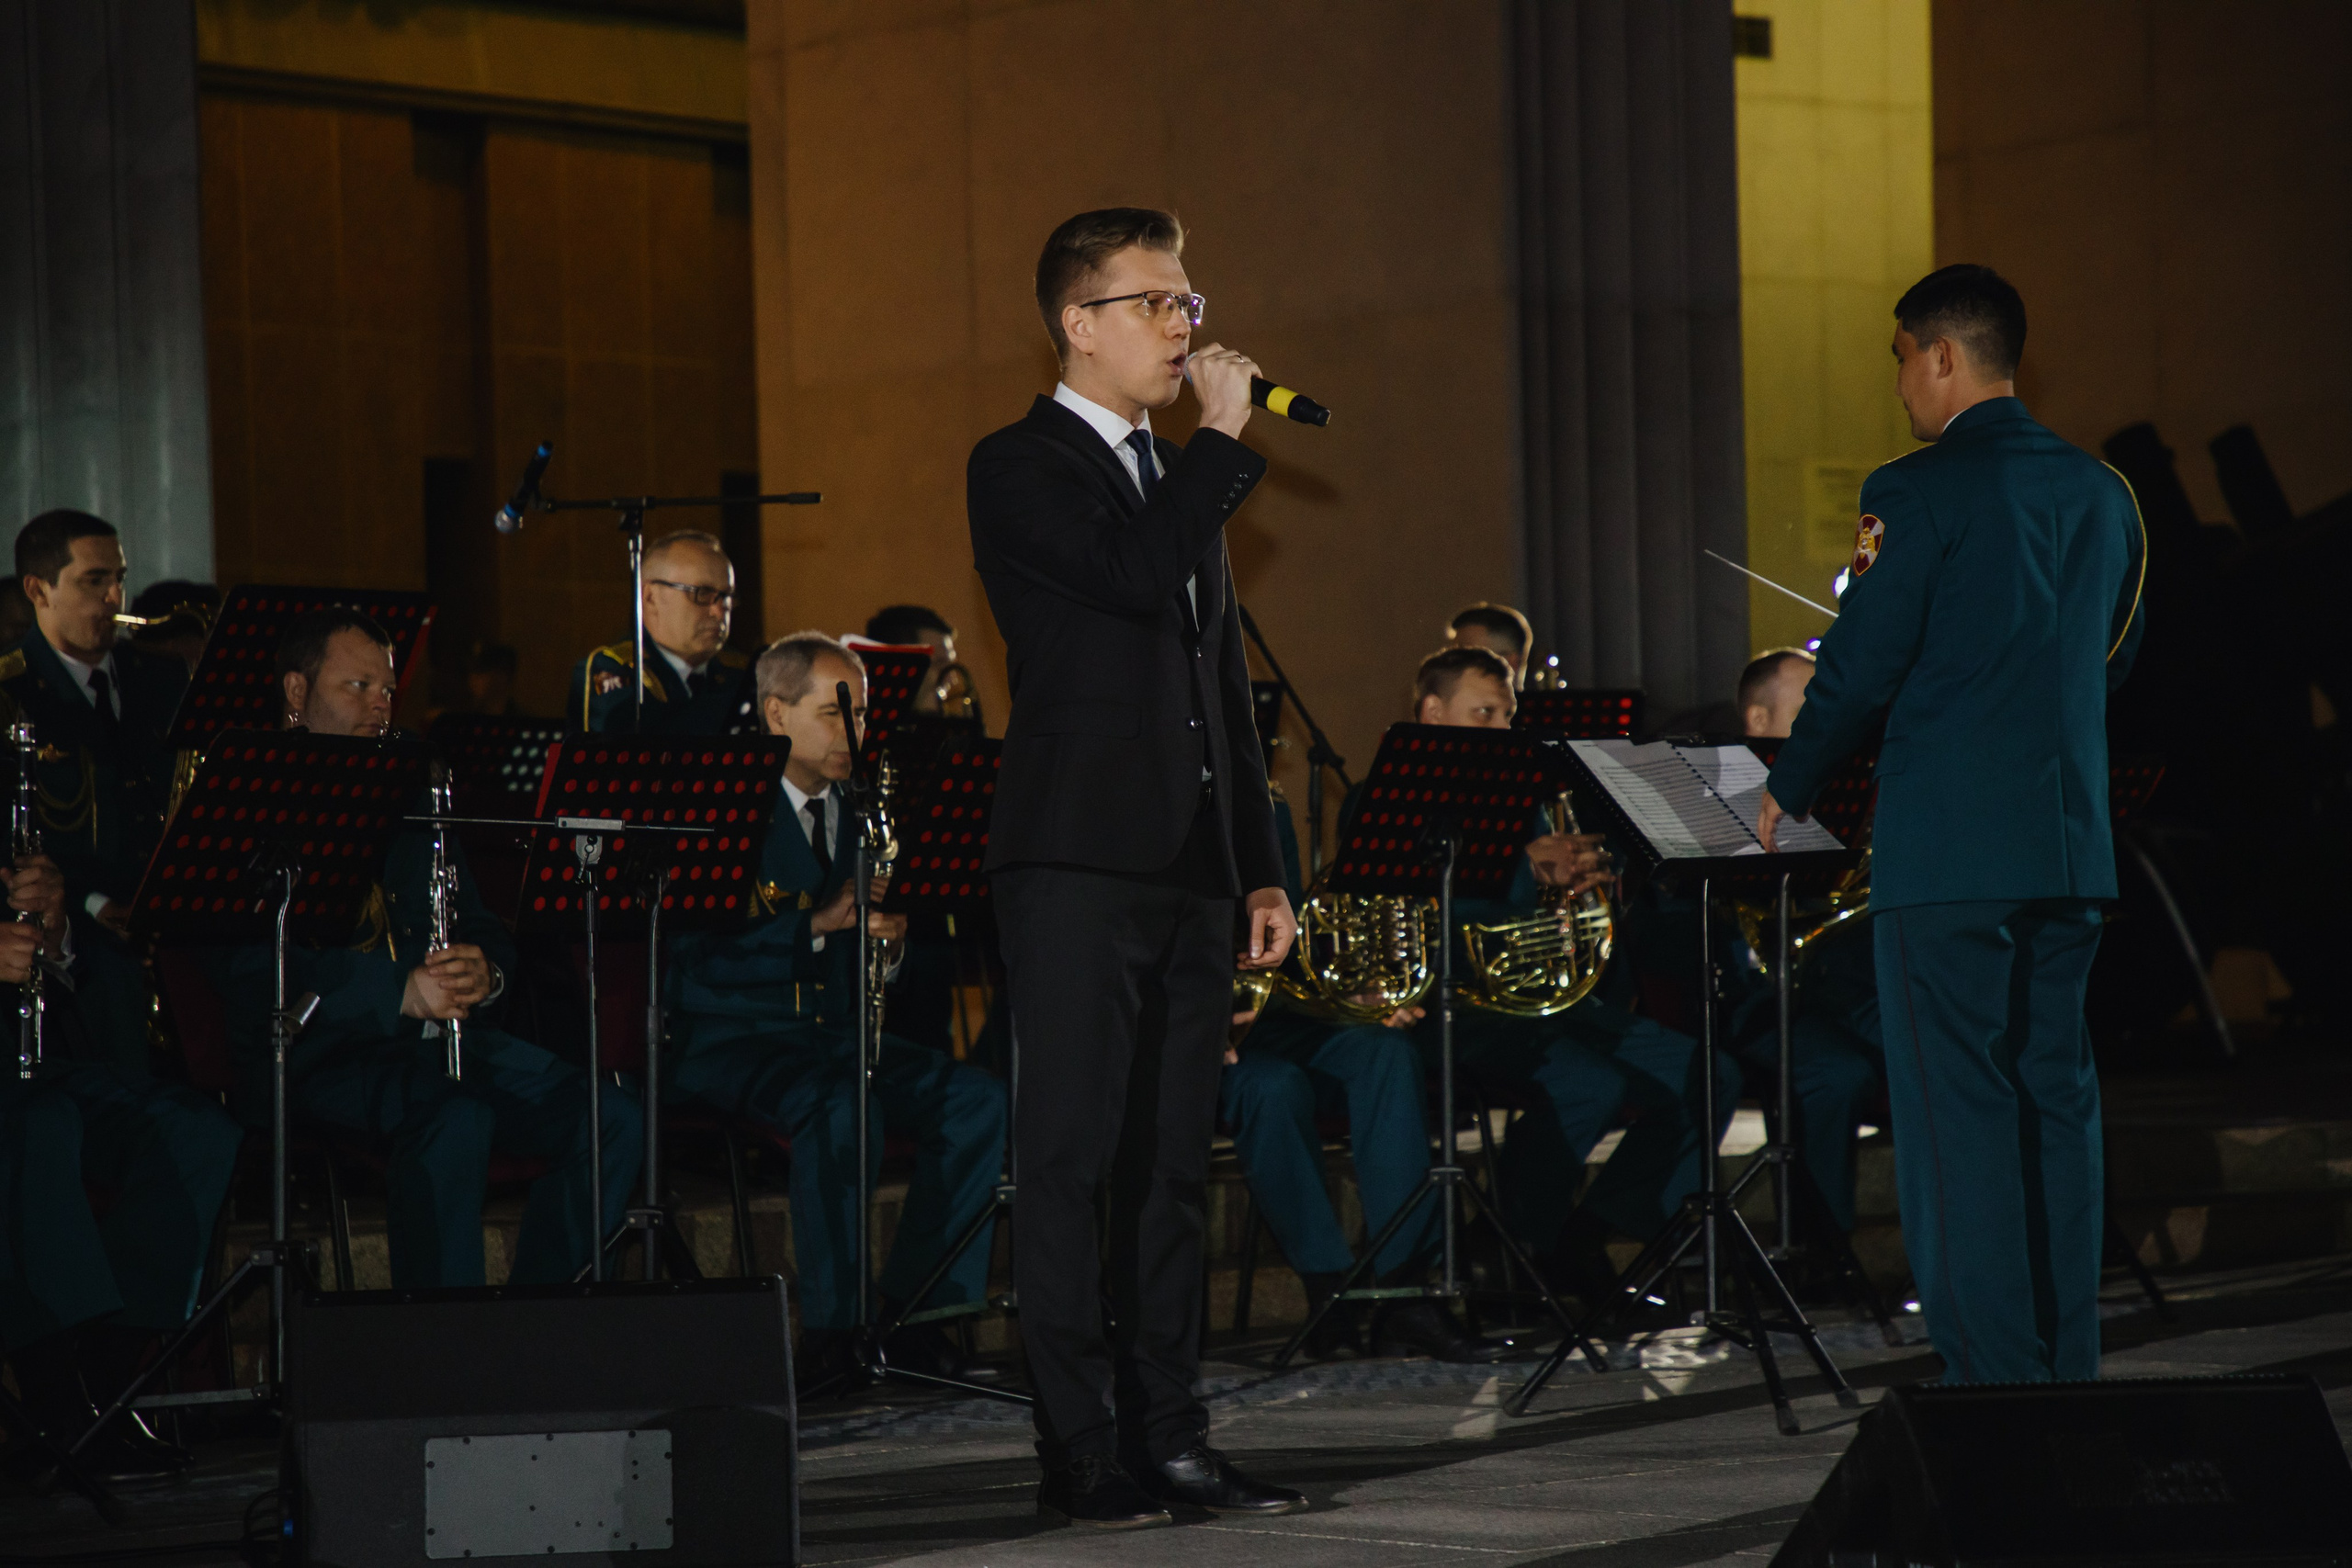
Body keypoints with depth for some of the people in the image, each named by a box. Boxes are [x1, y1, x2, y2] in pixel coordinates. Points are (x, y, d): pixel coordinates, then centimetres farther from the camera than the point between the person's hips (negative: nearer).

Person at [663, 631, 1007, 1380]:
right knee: (842, 1107, -36)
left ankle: (913, 1311, -9)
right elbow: (697, 945, -19)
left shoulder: (858, 811, 14)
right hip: (729, 1037, -7)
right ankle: (831, 1330, -26)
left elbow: (882, 924, 15)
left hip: (836, 1032, 7)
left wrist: (886, 929, -10)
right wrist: (817, 921, -27)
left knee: (978, 1100, -16)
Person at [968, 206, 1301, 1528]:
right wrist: (1227, 438, -10)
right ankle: (1084, 1449, -4)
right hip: (1080, 860, -7)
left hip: (1191, 870, 7)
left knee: (1173, 1161, 7)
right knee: (1073, 1158, -6)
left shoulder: (1181, 475, 21)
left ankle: (1171, 1436, 10)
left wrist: (1262, 866, 18)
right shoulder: (1023, 466, -3)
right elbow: (1137, 574, -22)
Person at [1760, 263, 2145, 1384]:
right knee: (2056, 1101, 12)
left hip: (1946, 849, -7)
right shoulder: (2102, 493, 10)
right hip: (2073, 841, 7)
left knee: (1958, 1113, -4)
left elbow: (1861, 669, -8)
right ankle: (2068, 1371, 15)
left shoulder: (1918, 493, -10)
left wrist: (1787, 791, 6)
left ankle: (1993, 1381, -5)